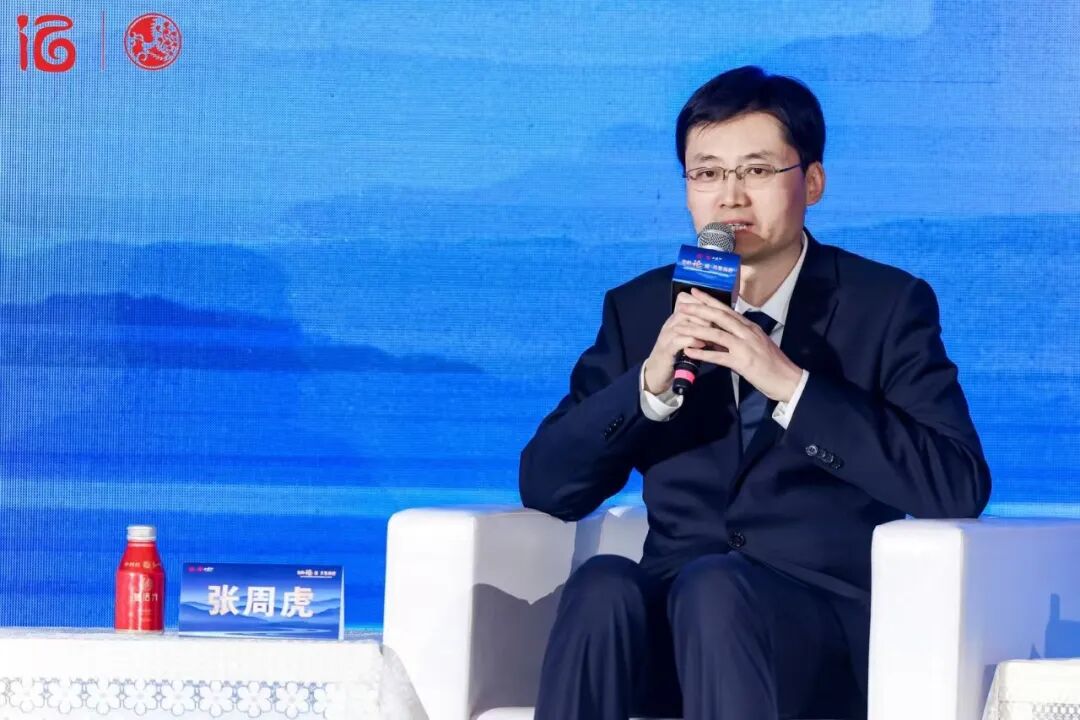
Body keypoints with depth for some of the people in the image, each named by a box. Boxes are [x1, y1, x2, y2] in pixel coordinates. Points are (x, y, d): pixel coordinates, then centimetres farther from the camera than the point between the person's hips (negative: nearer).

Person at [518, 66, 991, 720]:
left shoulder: (887, 305, 4)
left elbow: (960, 489, -9)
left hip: (827, 622, -3)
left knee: (713, 587, -35)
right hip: (672, 617, 3)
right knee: (604, 585, -31)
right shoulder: (640, 310, 13)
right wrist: (649, 385, -13)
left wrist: (790, 385, -17)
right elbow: (545, 487, 5)